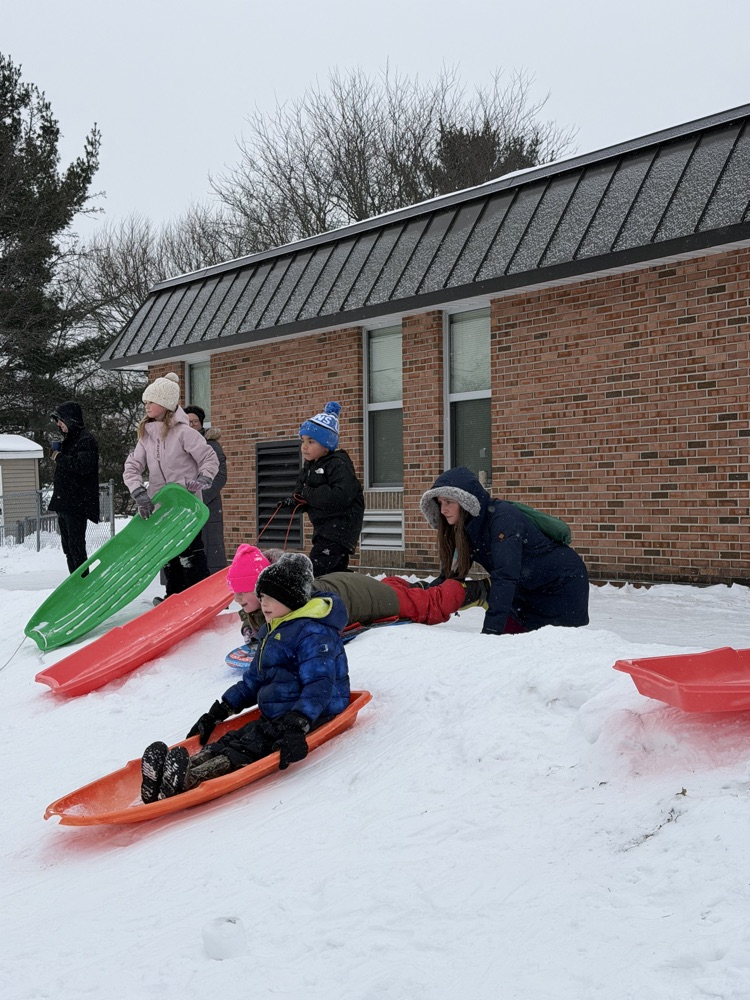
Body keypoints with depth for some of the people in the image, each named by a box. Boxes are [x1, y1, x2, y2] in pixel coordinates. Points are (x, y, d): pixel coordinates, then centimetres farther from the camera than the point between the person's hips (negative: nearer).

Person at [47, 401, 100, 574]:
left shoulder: (86, 439, -10)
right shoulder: (68, 439, 18)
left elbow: (84, 466, -24)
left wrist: (60, 458, -14)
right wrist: (57, 457, 11)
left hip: (77, 503, -10)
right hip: (64, 503, 10)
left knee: (76, 546, -10)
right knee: (68, 546, 14)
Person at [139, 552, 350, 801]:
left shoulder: (313, 633, -13)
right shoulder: (273, 631, 20)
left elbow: (319, 685, -25)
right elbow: (254, 679, 27)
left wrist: (298, 726, -38)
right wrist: (217, 713, 20)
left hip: (309, 717, -9)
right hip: (275, 716, 9)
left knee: (245, 751, -32)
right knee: (228, 742, -18)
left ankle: (187, 779, -54)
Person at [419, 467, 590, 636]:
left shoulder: (503, 518, -32)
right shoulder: (464, 529, -7)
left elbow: (505, 577, -40)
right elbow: (451, 575, -4)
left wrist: (491, 629, -46)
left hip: (563, 582, -7)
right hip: (528, 590, 7)